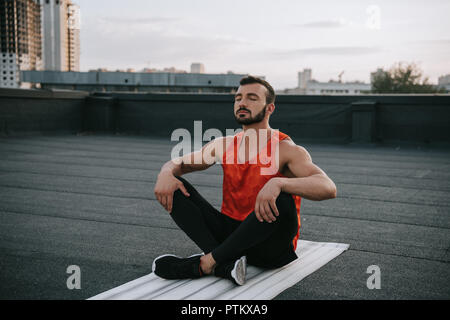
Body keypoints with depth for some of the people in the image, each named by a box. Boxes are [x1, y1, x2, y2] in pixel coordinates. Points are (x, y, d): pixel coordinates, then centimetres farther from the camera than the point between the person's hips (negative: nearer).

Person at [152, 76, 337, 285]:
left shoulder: (287, 150, -11)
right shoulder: (224, 145, 7)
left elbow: (328, 188, -27)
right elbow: (177, 163, 14)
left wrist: (278, 183, -44)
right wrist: (166, 173, -12)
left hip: (270, 248, -5)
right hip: (229, 233, 5)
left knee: (281, 201, -36)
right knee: (172, 185, -8)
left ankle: (205, 263, -25)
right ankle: (225, 265, -27)